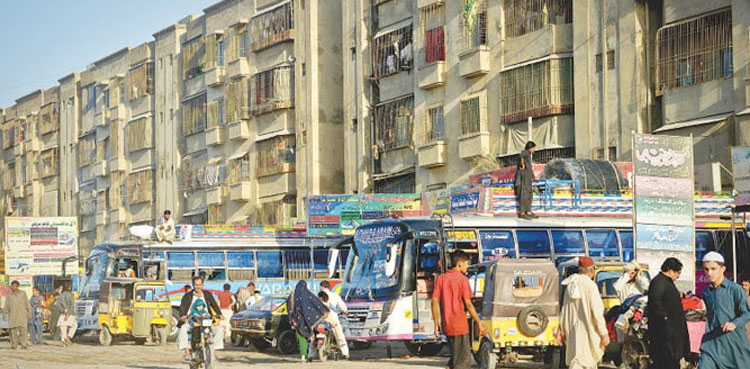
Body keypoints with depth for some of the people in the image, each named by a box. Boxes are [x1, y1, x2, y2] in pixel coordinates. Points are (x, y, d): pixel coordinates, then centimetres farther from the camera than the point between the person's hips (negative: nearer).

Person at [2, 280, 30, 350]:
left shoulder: (23, 293, 7)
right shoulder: (9, 295, 6)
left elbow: (27, 303, 10)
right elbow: (6, 306, 6)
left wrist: (29, 312, 5)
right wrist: (4, 314, -2)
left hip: (22, 315, 0)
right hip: (12, 316, 0)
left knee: (23, 330, -8)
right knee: (13, 330, -4)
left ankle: (23, 344, -6)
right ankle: (14, 345, 2)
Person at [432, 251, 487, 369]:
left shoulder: (441, 278, 6)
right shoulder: (462, 279, -10)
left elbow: (434, 302, 3)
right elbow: (468, 304, -14)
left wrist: (436, 324, 8)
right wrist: (479, 324, -10)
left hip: (446, 326, 6)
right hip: (460, 326, -6)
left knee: (455, 355, 23)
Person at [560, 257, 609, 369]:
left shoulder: (570, 285, 8)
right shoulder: (590, 285, -14)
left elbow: (564, 311, 14)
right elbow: (597, 312, -17)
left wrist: (563, 331, 23)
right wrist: (604, 333, -12)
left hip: (573, 333, 7)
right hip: (588, 331, -7)